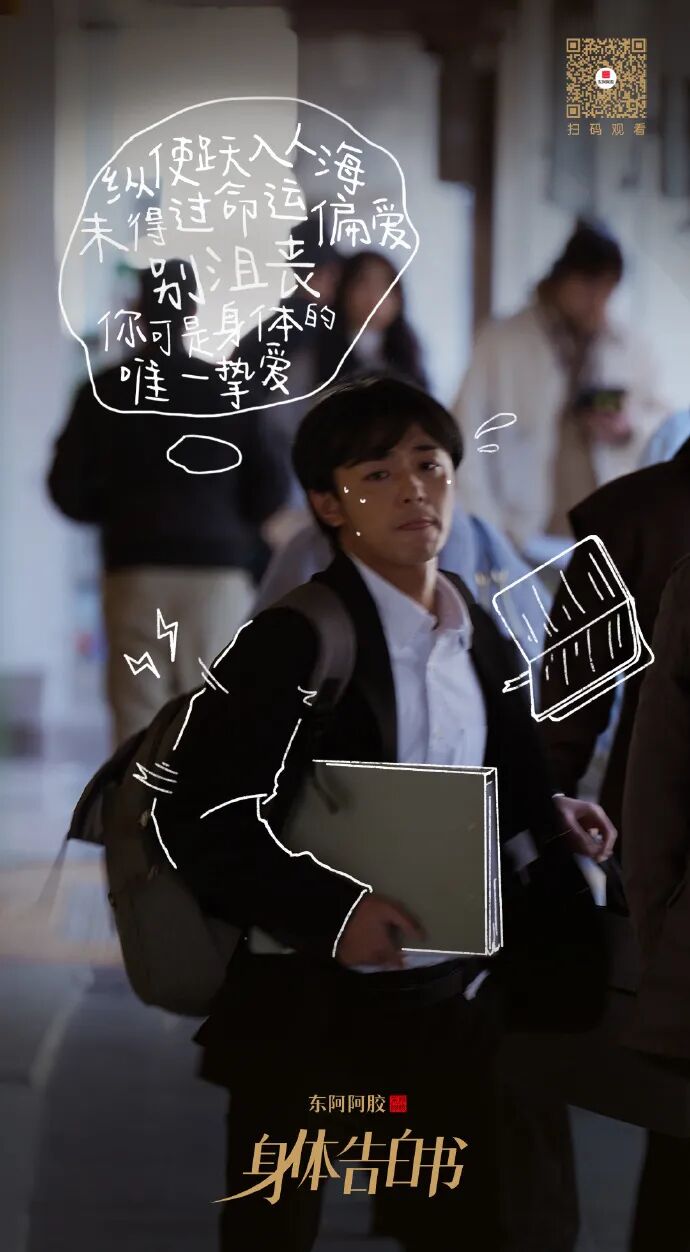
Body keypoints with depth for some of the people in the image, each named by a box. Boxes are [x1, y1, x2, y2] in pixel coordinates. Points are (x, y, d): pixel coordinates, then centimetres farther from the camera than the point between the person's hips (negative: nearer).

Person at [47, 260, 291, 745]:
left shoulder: (103, 392, 1)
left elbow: (68, 490, 0)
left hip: (134, 572, 0)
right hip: (218, 570, 0)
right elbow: (274, 485, -3)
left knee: (138, 723, 2)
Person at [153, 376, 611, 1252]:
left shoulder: (482, 639, 7)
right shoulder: (291, 643, -13)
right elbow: (197, 821, -16)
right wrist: (329, 912, -24)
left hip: (455, 1005, 6)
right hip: (315, 1008, -5)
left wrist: (545, 817, -1)